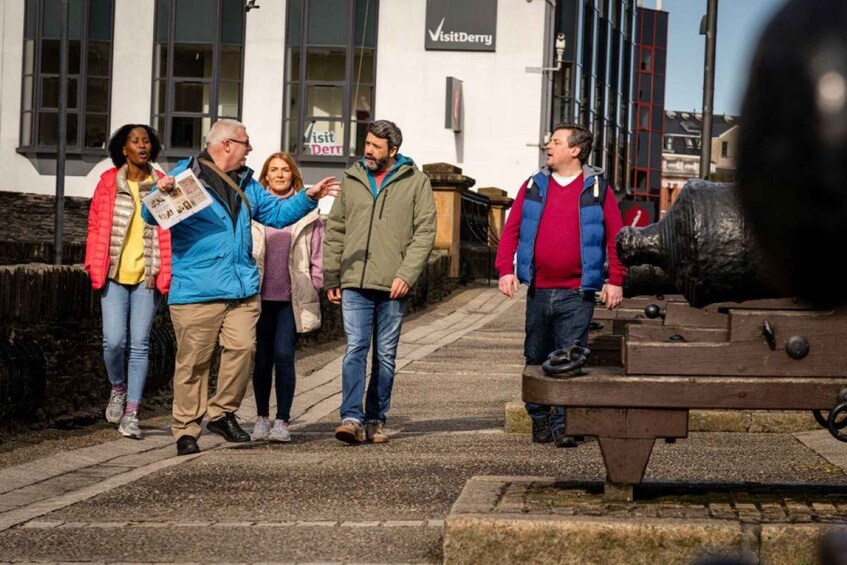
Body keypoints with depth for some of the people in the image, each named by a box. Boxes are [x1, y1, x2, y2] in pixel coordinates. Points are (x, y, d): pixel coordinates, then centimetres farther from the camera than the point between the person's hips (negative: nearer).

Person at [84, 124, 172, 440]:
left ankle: (131, 414, 8)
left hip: (147, 275, 0)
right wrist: (95, 268, -2)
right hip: (114, 274, 0)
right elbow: (96, 226, 6)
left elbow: (169, 233, 3)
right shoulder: (109, 182, 4)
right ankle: (118, 388, 22)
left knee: (139, 345, 1)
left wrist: (165, 274, -6)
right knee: (114, 340, -8)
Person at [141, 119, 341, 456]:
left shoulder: (245, 184, 21)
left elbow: (276, 213, 30)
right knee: (193, 361, -2)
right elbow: (152, 216, -6)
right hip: (197, 290, -6)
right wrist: (160, 193, -27)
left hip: (242, 288, 6)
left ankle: (222, 413, 13)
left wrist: (308, 198, 19)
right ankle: (186, 429, 5)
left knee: (242, 348, -5)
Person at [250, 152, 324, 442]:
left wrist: (315, 287, 1)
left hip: (292, 298, -1)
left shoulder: (307, 211, 5)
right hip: (260, 295, 1)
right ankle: (262, 418, 20)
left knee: (283, 355, -9)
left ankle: (282, 421, -1)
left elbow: (317, 254, 7)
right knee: (262, 357, 7)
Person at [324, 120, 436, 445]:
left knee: (385, 355, 6)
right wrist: (331, 278, 8)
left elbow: (425, 232, -2)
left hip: (393, 286, -1)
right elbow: (335, 231, 14)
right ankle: (352, 418, -13)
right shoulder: (352, 180, 11)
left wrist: (406, 275, -13)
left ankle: (376, 419, 14)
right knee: (355, 349, -9)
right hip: (355, 284, 1)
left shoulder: (416, 183, 3)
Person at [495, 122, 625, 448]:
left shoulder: (597, 188, 3)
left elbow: (615, 236, 2)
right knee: (536, 359, 10)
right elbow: (511, 229, 8)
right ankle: (539, 420, 21)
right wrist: (505, 269, -4)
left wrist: (616, 280, -4)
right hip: (538, 290, 3)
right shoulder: (534, 186, 11)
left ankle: (561, 424, -1)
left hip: (577, 293, -3)